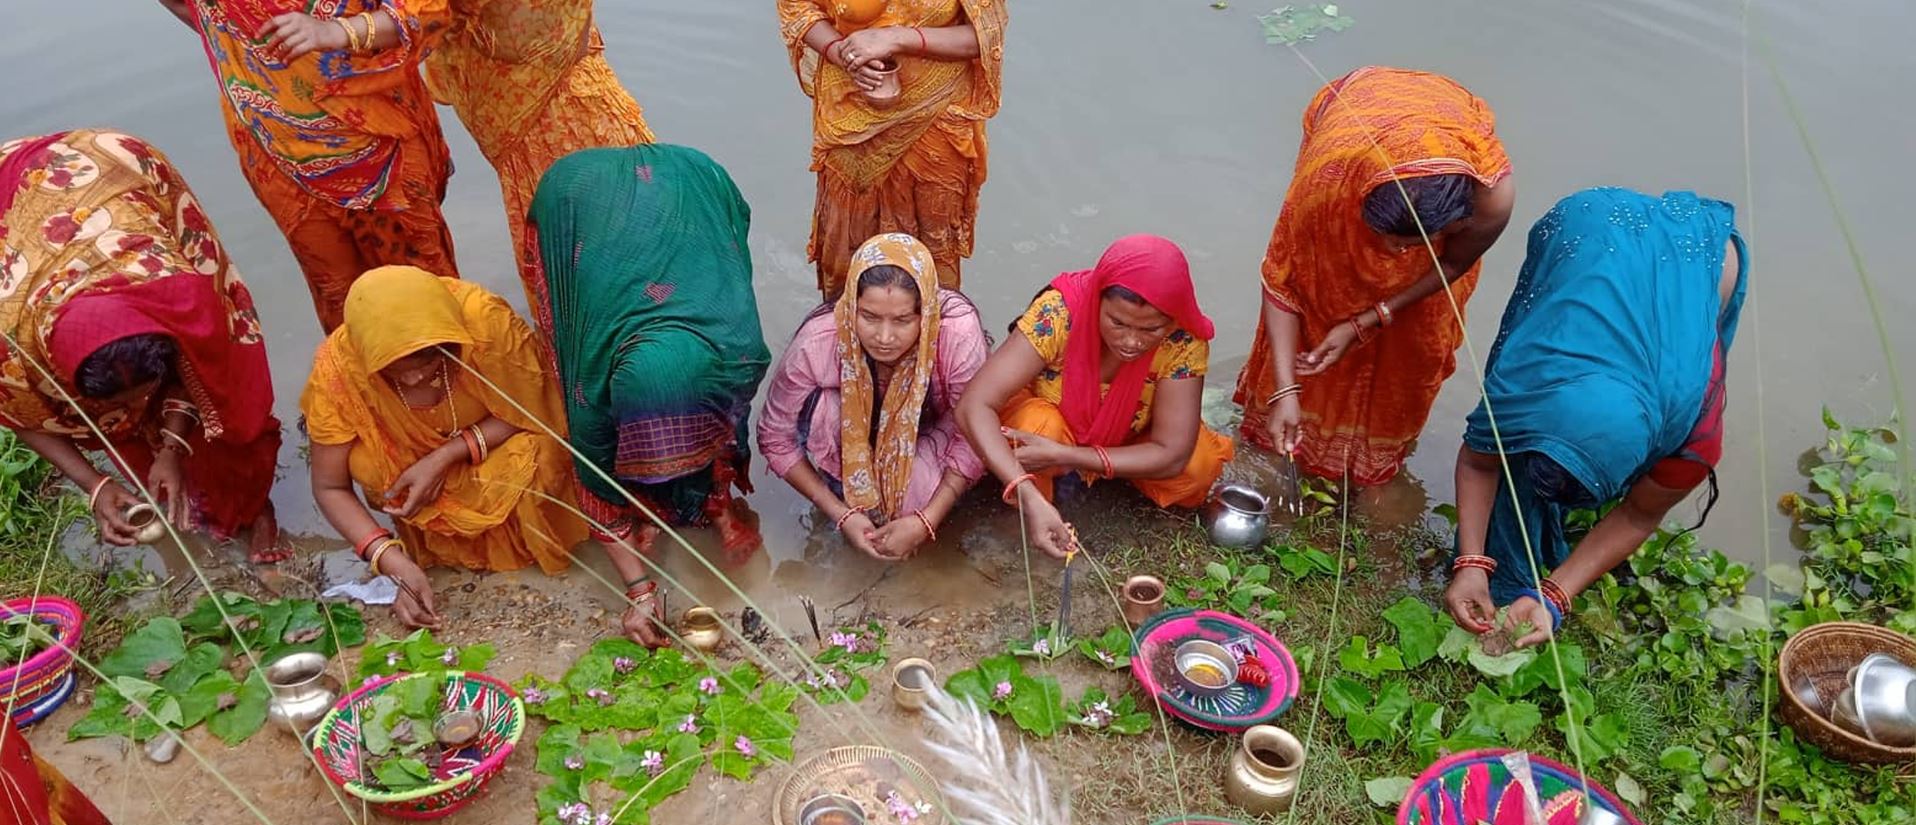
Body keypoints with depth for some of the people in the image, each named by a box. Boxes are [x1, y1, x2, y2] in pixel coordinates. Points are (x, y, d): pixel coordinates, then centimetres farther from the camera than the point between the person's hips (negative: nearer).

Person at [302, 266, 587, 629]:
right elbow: (330, 488, -19)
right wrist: (391, 559, -32)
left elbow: (529, 412, -19)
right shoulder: (337, 366, -29)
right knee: (365, 464, -25)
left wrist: (448, 456, -32)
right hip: (413, 457, 3)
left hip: (494, 441, -2)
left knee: (533, 459, -30)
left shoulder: (485, 319, -34)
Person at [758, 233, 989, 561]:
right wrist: (841, 514, -23)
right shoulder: (815, 343, -35)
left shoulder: (959, 335, -38)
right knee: (821, 409, -33)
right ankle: (850, 498, -6)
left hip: (928, 432, -1)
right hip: (851, 434, 1)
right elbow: (776, 438, -19)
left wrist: (926, 522, -28)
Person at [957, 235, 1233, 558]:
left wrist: (1062, 455, -37)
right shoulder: (1058, 313, -35)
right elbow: (974, 406, -39)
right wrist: (1029, 498, -52)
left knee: (1199, 464, -24)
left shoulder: (1184, 340, -29)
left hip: (1125, 440, 3)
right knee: (1039, 425, -35)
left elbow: (1172, 455, -28)